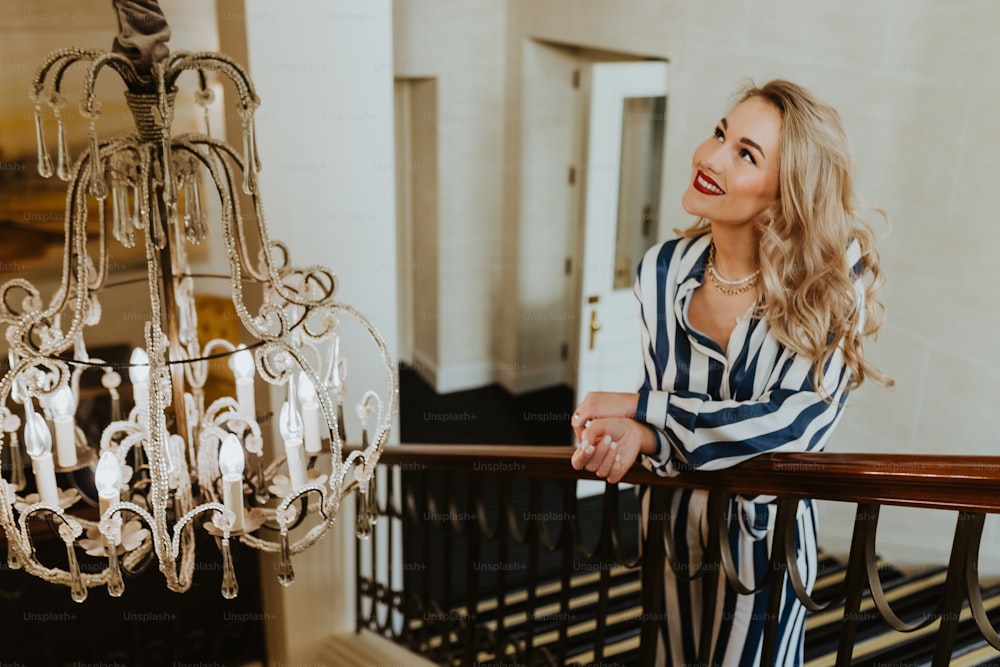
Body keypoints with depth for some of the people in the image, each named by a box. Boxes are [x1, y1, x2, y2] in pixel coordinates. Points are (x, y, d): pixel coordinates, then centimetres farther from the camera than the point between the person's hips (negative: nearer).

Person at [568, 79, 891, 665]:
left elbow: (797, 423, -28)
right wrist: (636, 438, -29)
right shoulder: (664, 270, -11)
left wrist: (637, 408, -27)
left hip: (768, 529, -3)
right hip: (673, 513, 4)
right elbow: (660, 410, -5)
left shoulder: (835, 276, -21)